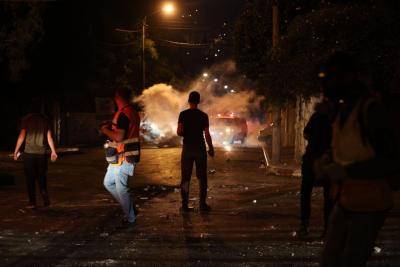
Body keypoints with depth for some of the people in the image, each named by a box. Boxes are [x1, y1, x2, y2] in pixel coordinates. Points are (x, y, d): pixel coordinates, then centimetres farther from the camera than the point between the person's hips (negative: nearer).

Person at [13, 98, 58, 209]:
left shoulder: (26, 119, -5)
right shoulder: (44, 119, 4)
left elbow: (21, 136, -7)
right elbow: (49, 136, 3)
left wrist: (16, 151, 0)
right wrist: (53, 151, 9)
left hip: (29, 153, -3)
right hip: (42, 153, 3)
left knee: (30, 178, 3)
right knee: (41, 176, 15)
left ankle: (32, 202, 3)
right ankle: (45, 195, -5)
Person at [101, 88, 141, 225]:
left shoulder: (122, 114, -19)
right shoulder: (133, 113, 12)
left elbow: (119, 137, -25)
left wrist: (105, 130, -9)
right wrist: (111, 128, 15)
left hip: (123, 157, -10)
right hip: (129, 155, 10)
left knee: (121, 188, 0)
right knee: (108, 183, 19)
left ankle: (130, 218, 11)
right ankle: (130, 208, 23)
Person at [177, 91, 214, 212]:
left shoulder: (183, 114, -3)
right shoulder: (203, 115, -2)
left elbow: (179, 132, -10)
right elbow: (207, 134, -5)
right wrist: (211, 149, 6)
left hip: (187, 148, 0)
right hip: (200, 148, 0)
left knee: (185, 177, 5)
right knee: (202, 177, 8)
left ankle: (185, 205, 4)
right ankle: (202, 204, 8)